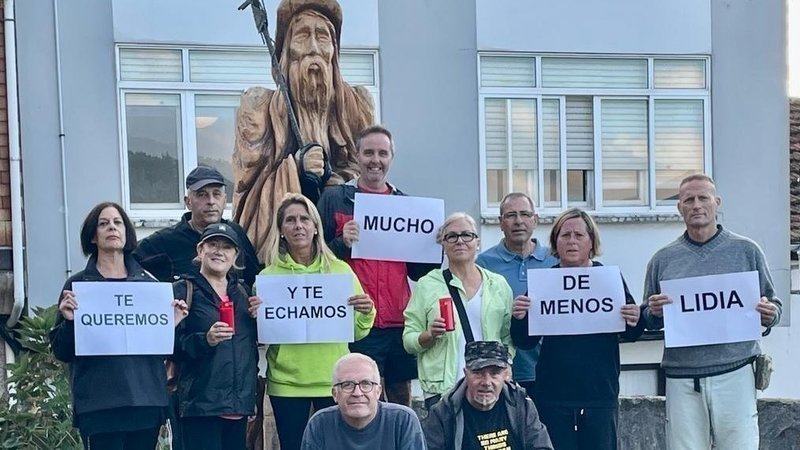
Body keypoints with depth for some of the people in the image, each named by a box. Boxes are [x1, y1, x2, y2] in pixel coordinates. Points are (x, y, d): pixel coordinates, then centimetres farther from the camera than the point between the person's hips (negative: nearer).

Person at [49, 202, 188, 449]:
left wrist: (173, 324, -5)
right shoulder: (77, 285, 3)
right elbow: (61, 352, 2)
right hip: (99, 406, -3)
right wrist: (69, 321, -15)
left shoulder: (148, 283, 10)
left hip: (147, 401, 3)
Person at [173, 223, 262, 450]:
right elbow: (170, 344, -8)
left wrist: (260, 318, 3)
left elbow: (255, 341, 21)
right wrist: (205, 340, -24)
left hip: (240, 403, 6)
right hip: (201, 403, -6)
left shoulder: (242, 292, 18)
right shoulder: (183, 291, 0)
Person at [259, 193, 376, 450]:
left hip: (334, 381, 1)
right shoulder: (268, 276, 1)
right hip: (286, 383, 0)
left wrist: (367, 313, -10)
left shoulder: (340, 270, 4)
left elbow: (356, 333, 9)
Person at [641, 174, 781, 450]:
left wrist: (770, 314, -12)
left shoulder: (746, 251, 6)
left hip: (734, 373, -1)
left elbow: (774, 306, 10)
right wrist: (654, 313, -8)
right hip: (682, 379, 1)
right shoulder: (663, 259, 9)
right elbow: (649, 321, 14)